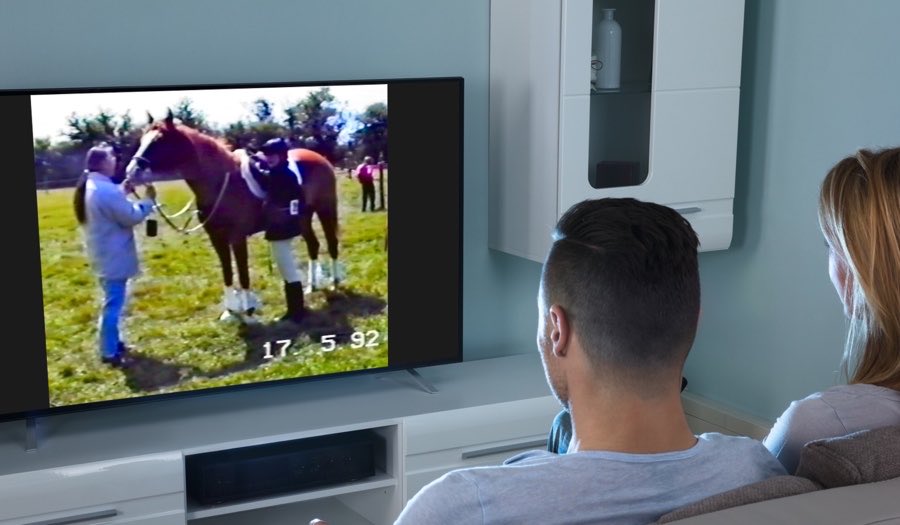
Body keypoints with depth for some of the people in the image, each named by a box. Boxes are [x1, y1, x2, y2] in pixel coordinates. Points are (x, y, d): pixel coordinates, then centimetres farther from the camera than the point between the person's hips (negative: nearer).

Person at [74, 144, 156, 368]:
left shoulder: (90, 187, 7)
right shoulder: (106, 190, -25)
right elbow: (131, 216, -20)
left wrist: (123, 192, 11)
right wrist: (148, 200, -6)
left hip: (104, 256, 10)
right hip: (114, 257, -10)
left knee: (113, 302, 21)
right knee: (113, 304, -2)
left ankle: (113, 343, 31)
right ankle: (109, 353, 5)